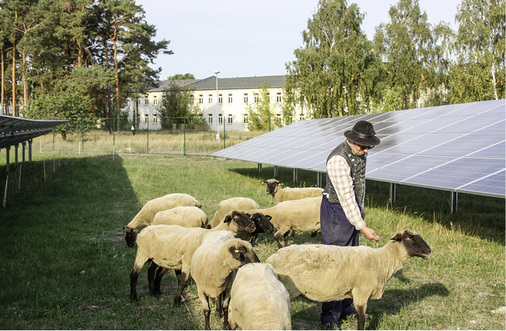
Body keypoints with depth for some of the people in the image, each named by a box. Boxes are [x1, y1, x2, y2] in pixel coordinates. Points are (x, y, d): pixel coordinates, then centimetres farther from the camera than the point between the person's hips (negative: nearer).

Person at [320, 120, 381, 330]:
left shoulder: (360, 153, 2)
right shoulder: (338, 160, -27)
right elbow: (346, 197, -28)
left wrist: (360, 208, 25)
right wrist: (362, 228, -27)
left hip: (352, 209, 9)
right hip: (336, 211, -9)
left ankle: (346, 309, 27)